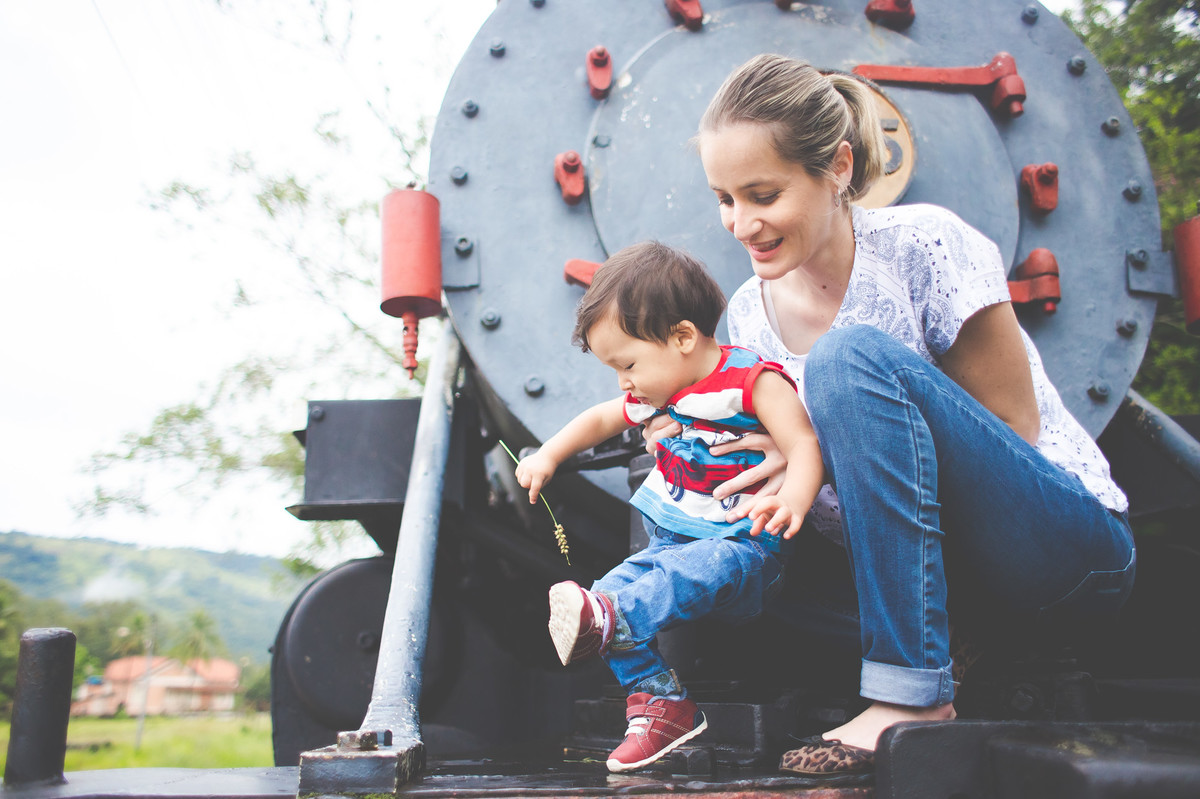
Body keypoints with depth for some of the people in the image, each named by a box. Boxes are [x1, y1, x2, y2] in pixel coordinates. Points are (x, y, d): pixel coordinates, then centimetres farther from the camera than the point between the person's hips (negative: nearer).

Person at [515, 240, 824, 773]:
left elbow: (804, 445, -23)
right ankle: (658, 702, -14)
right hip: (669, 543, 7)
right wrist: (548, 456, 16)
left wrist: (791, 502, -44)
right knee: (612, 587, -16)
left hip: (741, 548, -7)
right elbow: (600, 419, 29)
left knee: (701, 569, -39)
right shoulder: (653, 394, 11)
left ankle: (604, 623, -58)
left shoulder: (754, 382, -11)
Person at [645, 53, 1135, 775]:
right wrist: (707, 449, -12)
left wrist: (820, 455, -23)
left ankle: (915, 696, -26)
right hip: (944, 569, 6)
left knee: (850, 354, -27)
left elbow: (1011, 431, -12)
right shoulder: (750, 315, 2)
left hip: (1068, 542, -6)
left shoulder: (922, 244, -14)